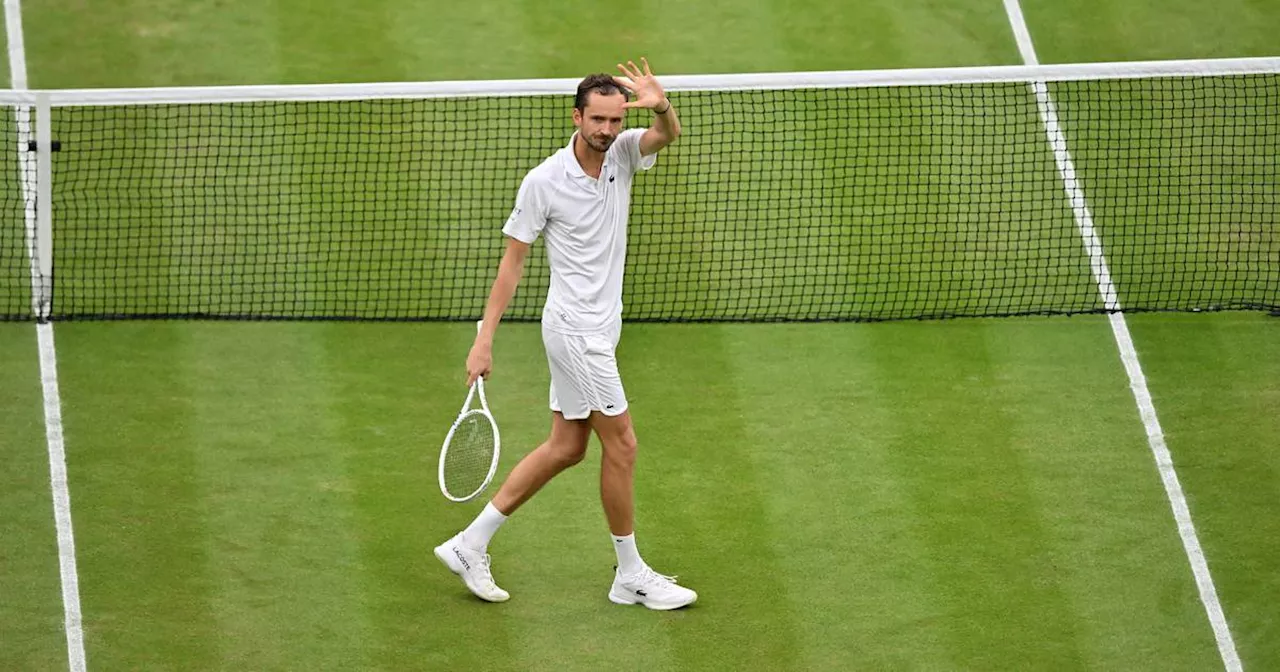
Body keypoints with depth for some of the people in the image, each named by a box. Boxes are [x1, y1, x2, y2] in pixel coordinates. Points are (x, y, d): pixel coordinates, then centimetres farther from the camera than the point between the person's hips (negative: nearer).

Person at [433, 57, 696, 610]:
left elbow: (668, 134, -18)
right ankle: (631, 576, 11)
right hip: (575, 330, -8)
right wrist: (484, 340, -10)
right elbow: (512, 260, -8)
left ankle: (471, 544, 18)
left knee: (566, 447, 12)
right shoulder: (544, 182, -14)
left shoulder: (623, 153, 1)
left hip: (600, 326, 8)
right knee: (621, 446, -2)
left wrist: (661, 106, -42)